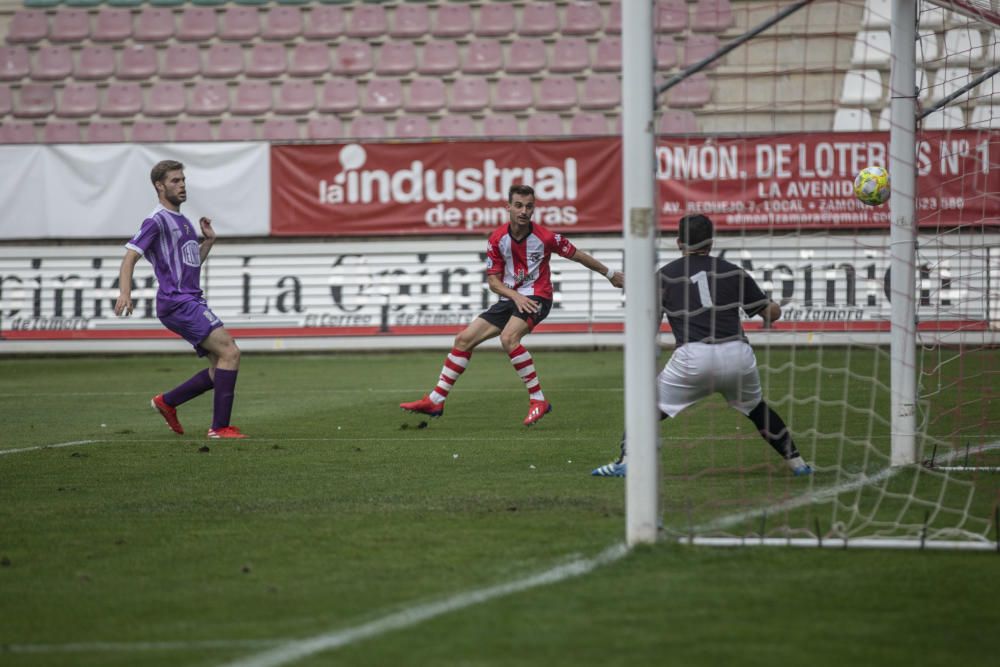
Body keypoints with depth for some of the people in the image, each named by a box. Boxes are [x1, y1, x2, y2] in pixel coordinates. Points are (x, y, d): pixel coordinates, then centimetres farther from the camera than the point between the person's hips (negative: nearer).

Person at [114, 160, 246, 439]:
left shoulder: (183, 222, 22)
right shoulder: (157, 221, -6)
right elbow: (130, 257, -13)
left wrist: (208, 241, 16)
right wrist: (125, 292, -28)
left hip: (192, 302, 9)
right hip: (177, 302, -9)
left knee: (219, 369, 4)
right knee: (230, 352, -18)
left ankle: (167, 401, 17)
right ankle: (220, 427, -17)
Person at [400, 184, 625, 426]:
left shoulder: (545, 237, -14)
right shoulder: (497, 239, -4)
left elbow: (578, 256, 0)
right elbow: (493, 280, 1)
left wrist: (611, 274, 9)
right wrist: (515, 295, -17)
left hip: (536, 298, -6)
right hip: (509, 298, 6)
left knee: (508, 338, -33)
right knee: (464, 339, 2)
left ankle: (538, 399, -26)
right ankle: (435, 401, 10)